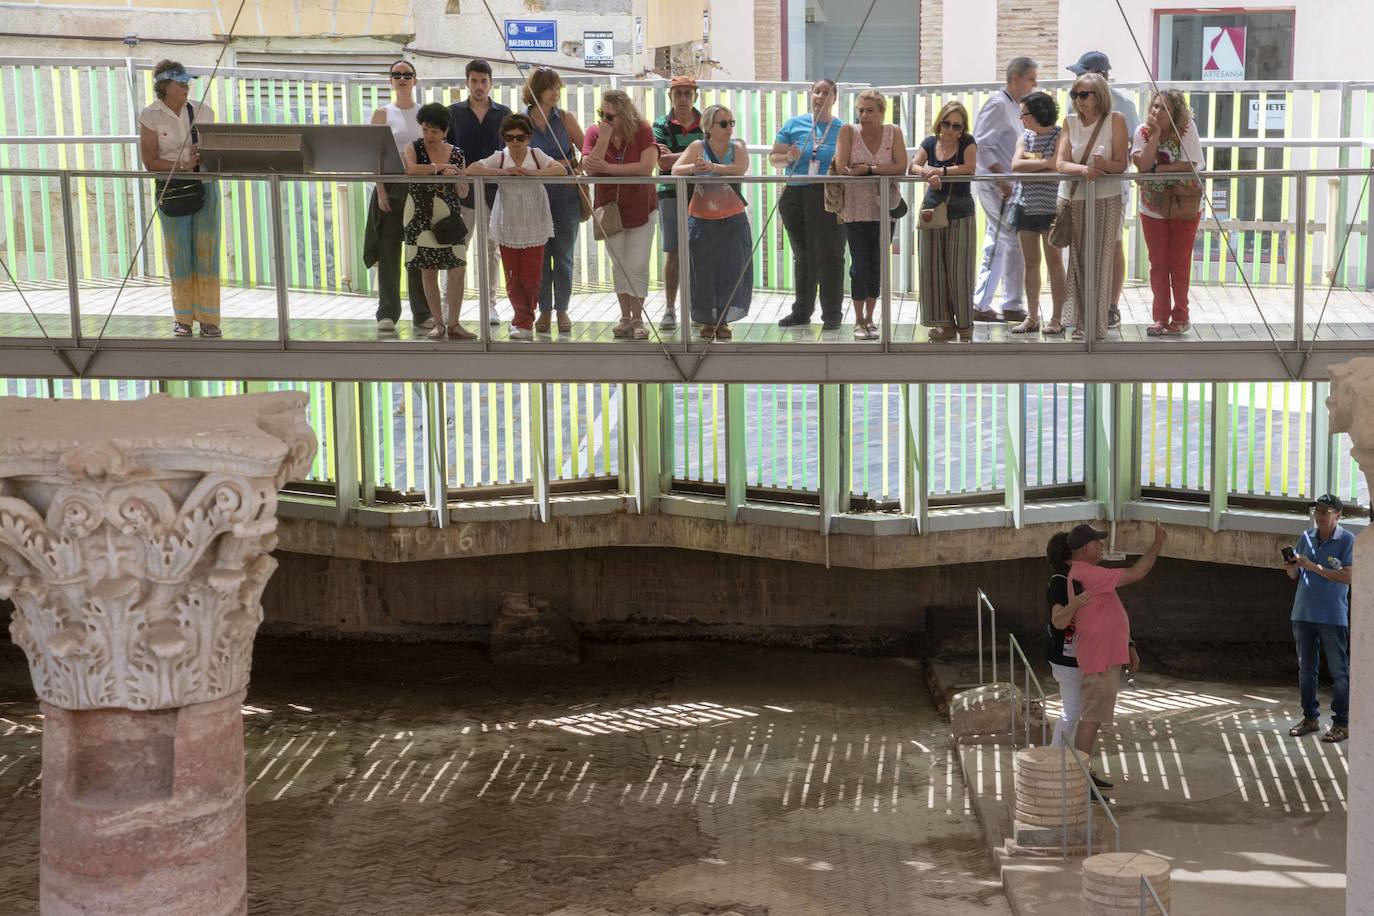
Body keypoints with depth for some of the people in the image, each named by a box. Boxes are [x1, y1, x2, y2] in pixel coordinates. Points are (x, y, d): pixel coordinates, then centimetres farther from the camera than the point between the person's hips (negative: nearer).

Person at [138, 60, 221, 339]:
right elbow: (149, 161, -7)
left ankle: (208, 318, 4)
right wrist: (183, 165, -19)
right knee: (179, 253, 1)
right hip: (172, 190, -2)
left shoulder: (202, 110, 5)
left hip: (205, 185, 2)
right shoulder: (150, 116, -4)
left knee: (207, 252, 0)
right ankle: (183, 319, 10)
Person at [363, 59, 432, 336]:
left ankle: (422, 313, 9)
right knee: (388, 250, -2)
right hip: (391, 186, -2)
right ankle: (387, 313, 2)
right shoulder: (383, 113, 4)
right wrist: (381, 190, -10)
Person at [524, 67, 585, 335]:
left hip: (566, 195, 0)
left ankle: (562, 310, 13)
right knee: (540, 255, 4)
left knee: (564, 256, 3)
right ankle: (544, 310, 14)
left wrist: (576, 167, -13)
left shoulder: (566, 118, 2)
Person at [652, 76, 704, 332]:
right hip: (671, 194, 0)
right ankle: (670, 310, 6)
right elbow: (663, 162, -8)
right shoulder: (661, 126, 5)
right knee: (672, 254, 1)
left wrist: (675, 157, -10)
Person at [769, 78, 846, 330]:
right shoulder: (793, 125, 8)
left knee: (830, 255, -4)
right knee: (803, 256, 12)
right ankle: (802, 312, 22)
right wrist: (787, 158, -13)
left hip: (830, 198, -3)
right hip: (797, 196, 3)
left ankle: (832, 314, 2)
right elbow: (774, 157, 8)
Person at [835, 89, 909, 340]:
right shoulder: (849, 131, -4)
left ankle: (869, 319, 21)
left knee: (877, 266, 8)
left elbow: (901, 167, -11)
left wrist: (869, 167, -17)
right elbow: (841, 167, -15)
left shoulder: (893, 132, 0)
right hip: (856, 210, -2)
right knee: (859, 267, -1)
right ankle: (859, 321, 11)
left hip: (883, 210, 2)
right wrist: (883, 169, -11)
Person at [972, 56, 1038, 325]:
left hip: (1003, 184, 10)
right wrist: (1002, 179, -22)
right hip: (994, 184, -10)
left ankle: (981, 305, 13)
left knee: (996, 245, 10)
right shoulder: (998, 104, -13)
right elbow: (983, 146, -20)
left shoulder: (1014, 106, 18)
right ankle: (1011, 305, -2)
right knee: (1014, 241, -8)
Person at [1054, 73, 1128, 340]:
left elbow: (1121, 164, -4)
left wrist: (1104, 165, -26)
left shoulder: (1115, 120, -2)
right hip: (1073, 199, 3)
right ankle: (1080, 323, 9)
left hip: (1105, 200, -3)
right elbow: (1060, 163, -4)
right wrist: (1083, 169, -23)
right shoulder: (1070, 122, 6)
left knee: (1100, 263, -3)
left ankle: (1097, 325, 3)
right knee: (1077, 261, 2)